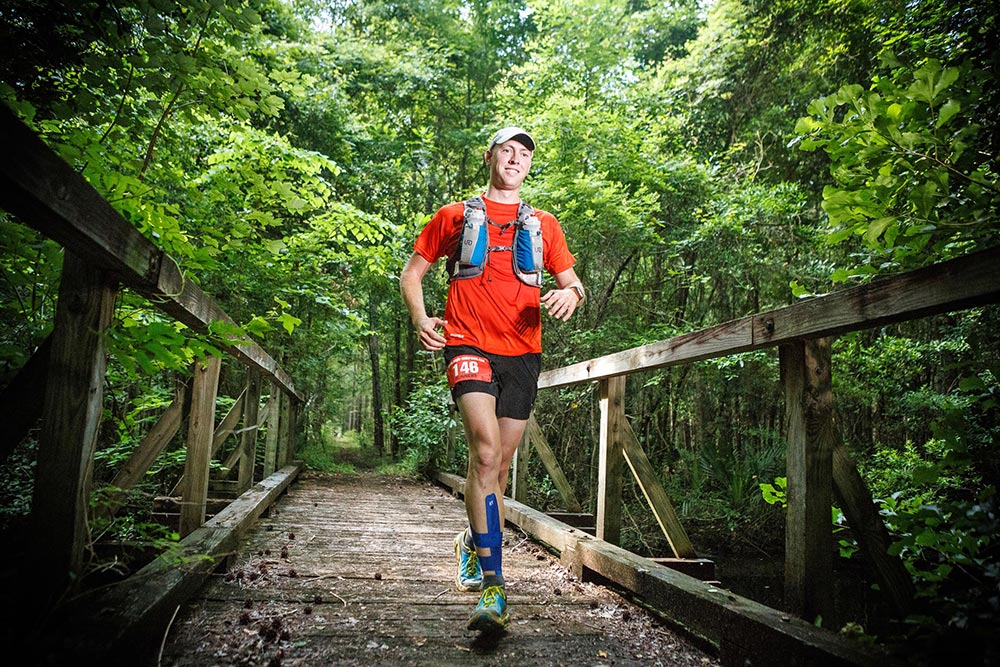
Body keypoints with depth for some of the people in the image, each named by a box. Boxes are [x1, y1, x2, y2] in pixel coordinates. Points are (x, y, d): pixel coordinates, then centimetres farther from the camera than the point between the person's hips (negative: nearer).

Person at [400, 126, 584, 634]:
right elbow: (412, 273, 14)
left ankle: (474, 543, 35)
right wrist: (420, 319, -6)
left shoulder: (543, 224, 18)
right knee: (486, 452, -21)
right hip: (469, 345, -3)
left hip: (522, 352, 3)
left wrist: (570, 294, -8)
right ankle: (492, 585, -18)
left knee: (500, 463, 9)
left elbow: (572, 282, 18)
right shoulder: (454, 216, 12)